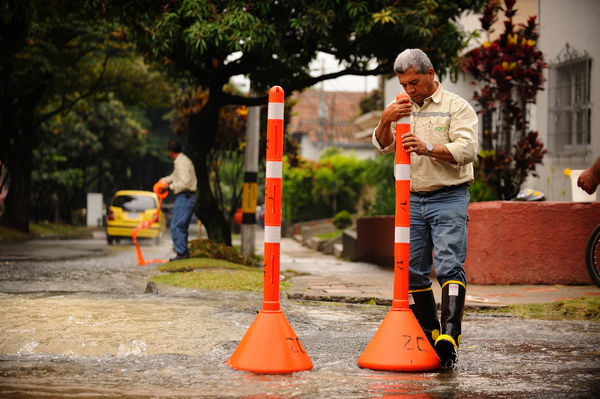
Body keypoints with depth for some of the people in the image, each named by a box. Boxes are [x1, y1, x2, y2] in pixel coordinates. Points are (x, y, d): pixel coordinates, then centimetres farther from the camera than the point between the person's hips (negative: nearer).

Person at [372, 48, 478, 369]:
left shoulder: (456, 107, -1)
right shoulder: (403, 109, 15)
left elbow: (467, 150, -14)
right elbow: (382, 145, 6)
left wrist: (429, 148, -30)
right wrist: (385, 120, -15)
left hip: (448, 200, -5)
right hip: (412, 200, 5)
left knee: (449, 266, -16)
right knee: (412, 270, 3)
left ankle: (450, 336, -23)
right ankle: (428, 334, 14)